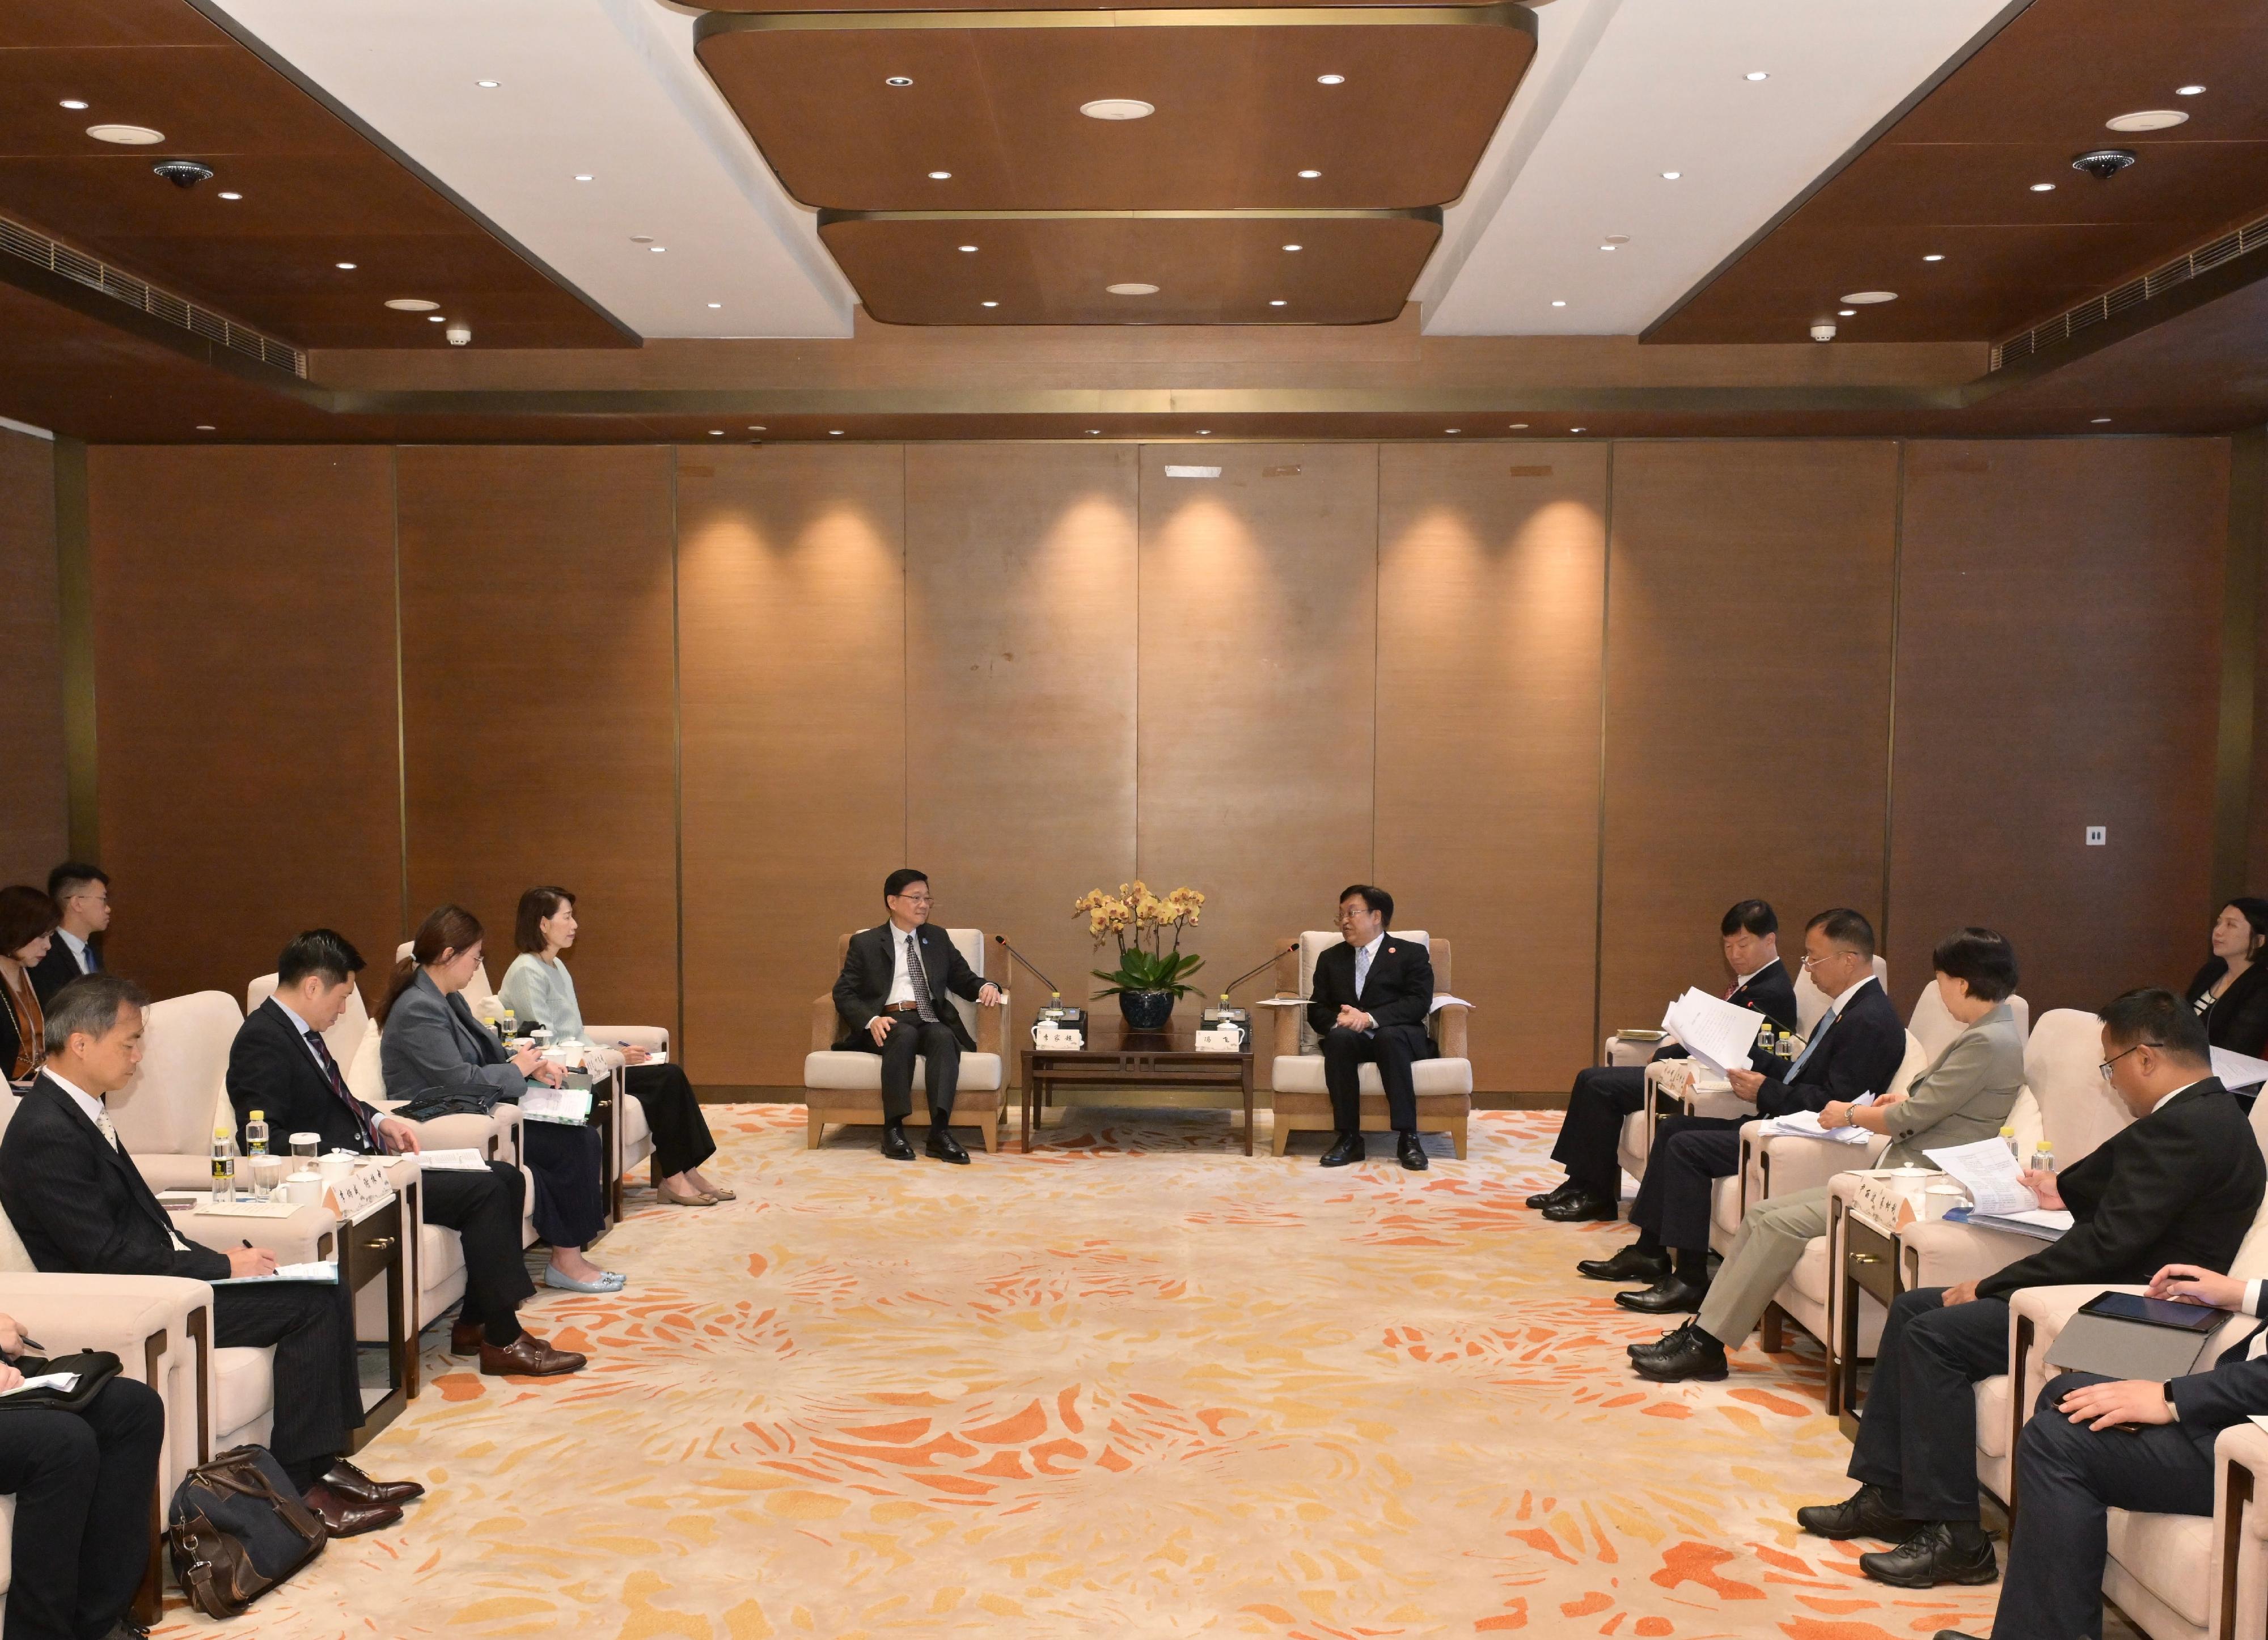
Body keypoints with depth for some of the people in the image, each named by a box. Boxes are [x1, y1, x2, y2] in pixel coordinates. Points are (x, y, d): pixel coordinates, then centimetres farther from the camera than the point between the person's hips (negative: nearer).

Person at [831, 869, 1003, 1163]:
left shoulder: (937, 940, 22)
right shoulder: (865, 943, 11)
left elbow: (963, 979, 23)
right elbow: (844, 993, 3)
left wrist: (985, 987, -2)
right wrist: (872, 1020, -16)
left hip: (932, 1022, 2)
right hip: (887, 1024, -2)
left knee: (943, 1037, -33)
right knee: (905, 1035, -37)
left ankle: (940, 1133, -44)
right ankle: (893, 1129, -35)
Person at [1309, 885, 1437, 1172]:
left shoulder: (1412, 954, 10)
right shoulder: (1330, 959, 22)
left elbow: (1419, 1003, -5)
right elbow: (1317, 1009, 13)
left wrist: (1370, 1018, -18)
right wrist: (1338, 1021, -12)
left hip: (1398, 1035, -2)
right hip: (1351, 1039, 2)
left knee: (1389, 1036, -38)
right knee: (1340, 1036, -34)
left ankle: (1407, 1137, -37)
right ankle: (1349, 1138, -33)